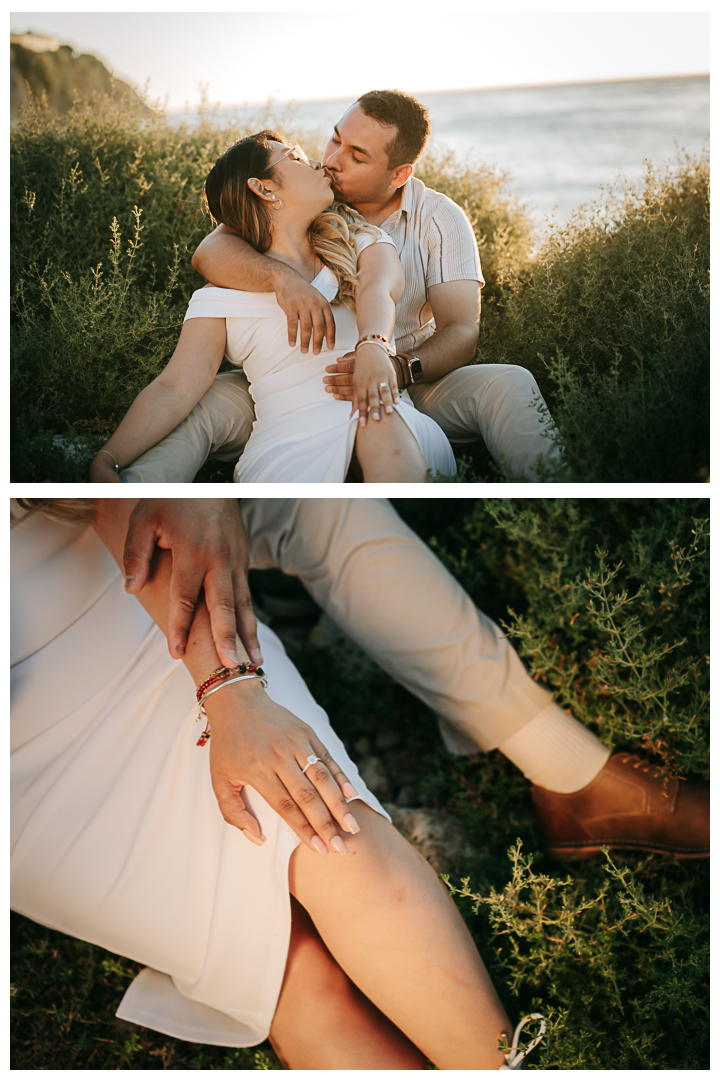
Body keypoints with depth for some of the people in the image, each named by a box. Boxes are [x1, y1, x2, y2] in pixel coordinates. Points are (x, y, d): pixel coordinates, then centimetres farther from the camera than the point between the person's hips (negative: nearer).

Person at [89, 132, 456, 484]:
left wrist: (373, 346, -29)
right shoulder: (222, 295, 14)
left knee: (381, 425, -36)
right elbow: (175, 387, 4)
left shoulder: (363, 242, 21)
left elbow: (377, 289, -3)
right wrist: (107, 462, -14)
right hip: (289, 437, -2)